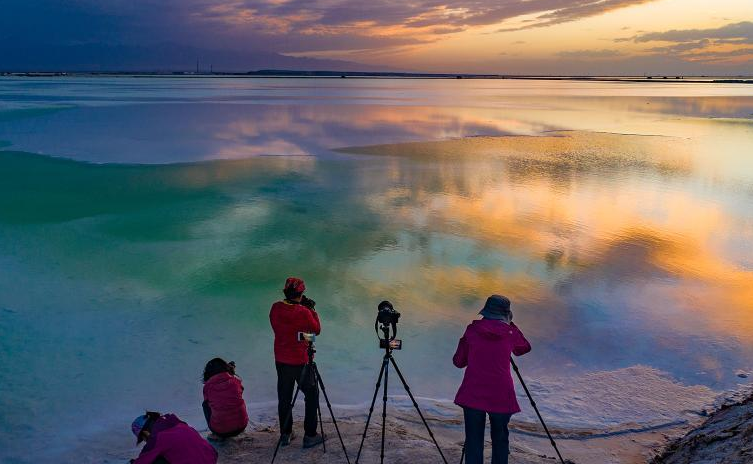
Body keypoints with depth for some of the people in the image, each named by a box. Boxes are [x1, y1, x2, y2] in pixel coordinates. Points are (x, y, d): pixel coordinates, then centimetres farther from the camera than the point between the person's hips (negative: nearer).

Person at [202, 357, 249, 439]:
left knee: (205, 404, 23)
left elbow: (207, 402, 12)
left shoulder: (208, 386, -5)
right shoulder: (236, 380, -2)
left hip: (219, 431, -2)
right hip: (241, 427, 2)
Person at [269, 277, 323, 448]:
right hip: (300, 361, -5)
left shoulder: (275, 309, -5)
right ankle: (310, 435, 11)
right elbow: (317, 330, -5)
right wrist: (312, 310, 3)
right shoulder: (303, 312, -19)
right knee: (311, 396, 10)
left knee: (284, 398, 15)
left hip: (281, 360, 5)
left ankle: (285, 434, 22)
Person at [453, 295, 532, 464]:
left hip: (472, 394, 1)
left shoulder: (472, 330, -1)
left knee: (473, 442, 5)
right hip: (501, 396, 0)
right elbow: (525, 348, 19)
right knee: (500, 440, 14)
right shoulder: (509, 332, -2)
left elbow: (458, 361, 6)